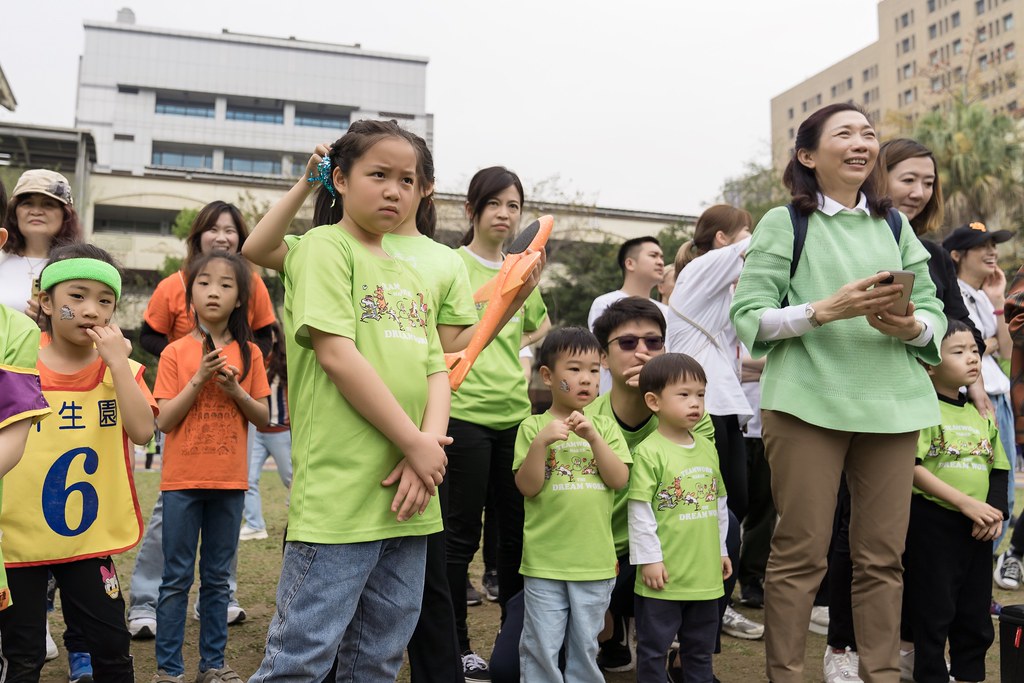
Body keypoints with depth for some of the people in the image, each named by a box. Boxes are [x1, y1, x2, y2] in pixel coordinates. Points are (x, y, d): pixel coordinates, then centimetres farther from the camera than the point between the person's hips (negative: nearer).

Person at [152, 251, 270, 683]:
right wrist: (199, 378, -16)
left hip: (229, 480, 2)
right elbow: (164, 421, -7)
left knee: (218, 579, 11)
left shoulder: (249, 354, 3)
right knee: (177, 578, 5)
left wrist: (235, 390, -14)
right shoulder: (175, 353, -2)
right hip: (182, 479, -1)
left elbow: (264, 418, 2)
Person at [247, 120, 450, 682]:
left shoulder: (407, 275, 18)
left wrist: (429, 445, -8)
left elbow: (436, 371, 11)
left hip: (407, 494, 7)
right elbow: (337, 355, -15)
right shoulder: (324, 248, -3)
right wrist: (416, 444, -13)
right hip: (340, 492, -7)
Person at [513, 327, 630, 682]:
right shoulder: (533, 426, -2)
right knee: (541, 649, 6)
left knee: (585, 647, 15)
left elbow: (619, 480, -5)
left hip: (595, 560, 2)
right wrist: (541, 442, -21)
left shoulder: (605, 427, 5)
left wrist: (593, 437, -16)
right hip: (544, 561, -2)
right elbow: (528, 487, -8)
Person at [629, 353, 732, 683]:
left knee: (701, 647, 20)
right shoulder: (649, 452, -14)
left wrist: (721, 549, 18)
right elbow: (640, 511, -14)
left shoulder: (708, 449, 6)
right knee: (654, 647, 8)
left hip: (706, 573, 6)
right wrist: (649, 558, -14)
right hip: (665, 575, -6)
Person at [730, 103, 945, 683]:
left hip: (893, 403, 4)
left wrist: (911, 325, -8)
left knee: (884, 554, 7)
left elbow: (935, 313, 15)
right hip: (809, 401, -4)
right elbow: (748, 317, -4)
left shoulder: (894, 225, 16)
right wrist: (825, 310, -16)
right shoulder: (784, 223, 4)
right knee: (801, 552, -1)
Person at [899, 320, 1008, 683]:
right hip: (932, 522, -7)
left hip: (977, 529, 7)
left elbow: (998, 470, 14)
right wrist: (966, 503, -20)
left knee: (976, 615, 15)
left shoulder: (982, 416, 11)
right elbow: (913, 469, -18)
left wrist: (995, 511, -4)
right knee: (932, 611, 2)